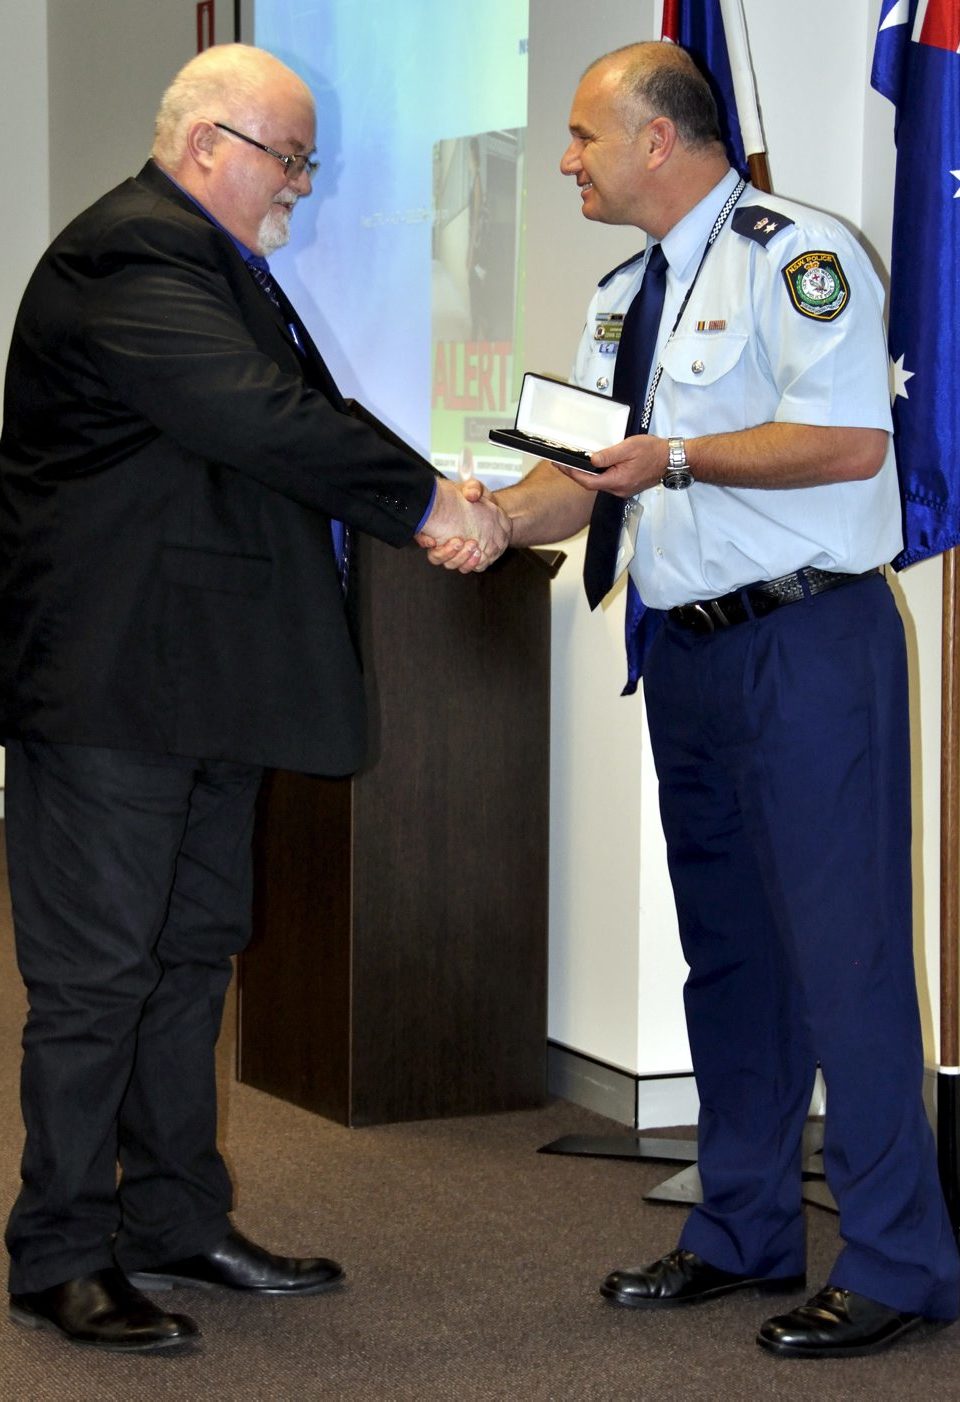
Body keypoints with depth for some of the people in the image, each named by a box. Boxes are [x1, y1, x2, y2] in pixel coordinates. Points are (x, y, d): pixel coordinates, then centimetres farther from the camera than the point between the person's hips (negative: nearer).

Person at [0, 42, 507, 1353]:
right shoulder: (130, 254, -16)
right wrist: (425, 503, -18)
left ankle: (177, 1222, 26)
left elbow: (302, 416, 15)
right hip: (111, 678, -11)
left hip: (202, 680, 11)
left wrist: (437, 498, 1)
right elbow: (265, 421, -25)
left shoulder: (213, 262, 19)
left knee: (195, 952, 16)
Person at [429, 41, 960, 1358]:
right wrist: (493, 519, -5)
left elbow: (850, 441, -20)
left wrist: (676, 458, -19)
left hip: (805, 643, -9)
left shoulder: (792, 253, -11)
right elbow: (587, 475, 14)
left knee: (839, 949, -7)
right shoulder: (623, 295, 16)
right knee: (725, 944, 15)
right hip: (687, 647, 9)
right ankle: (742, 1234, 27)